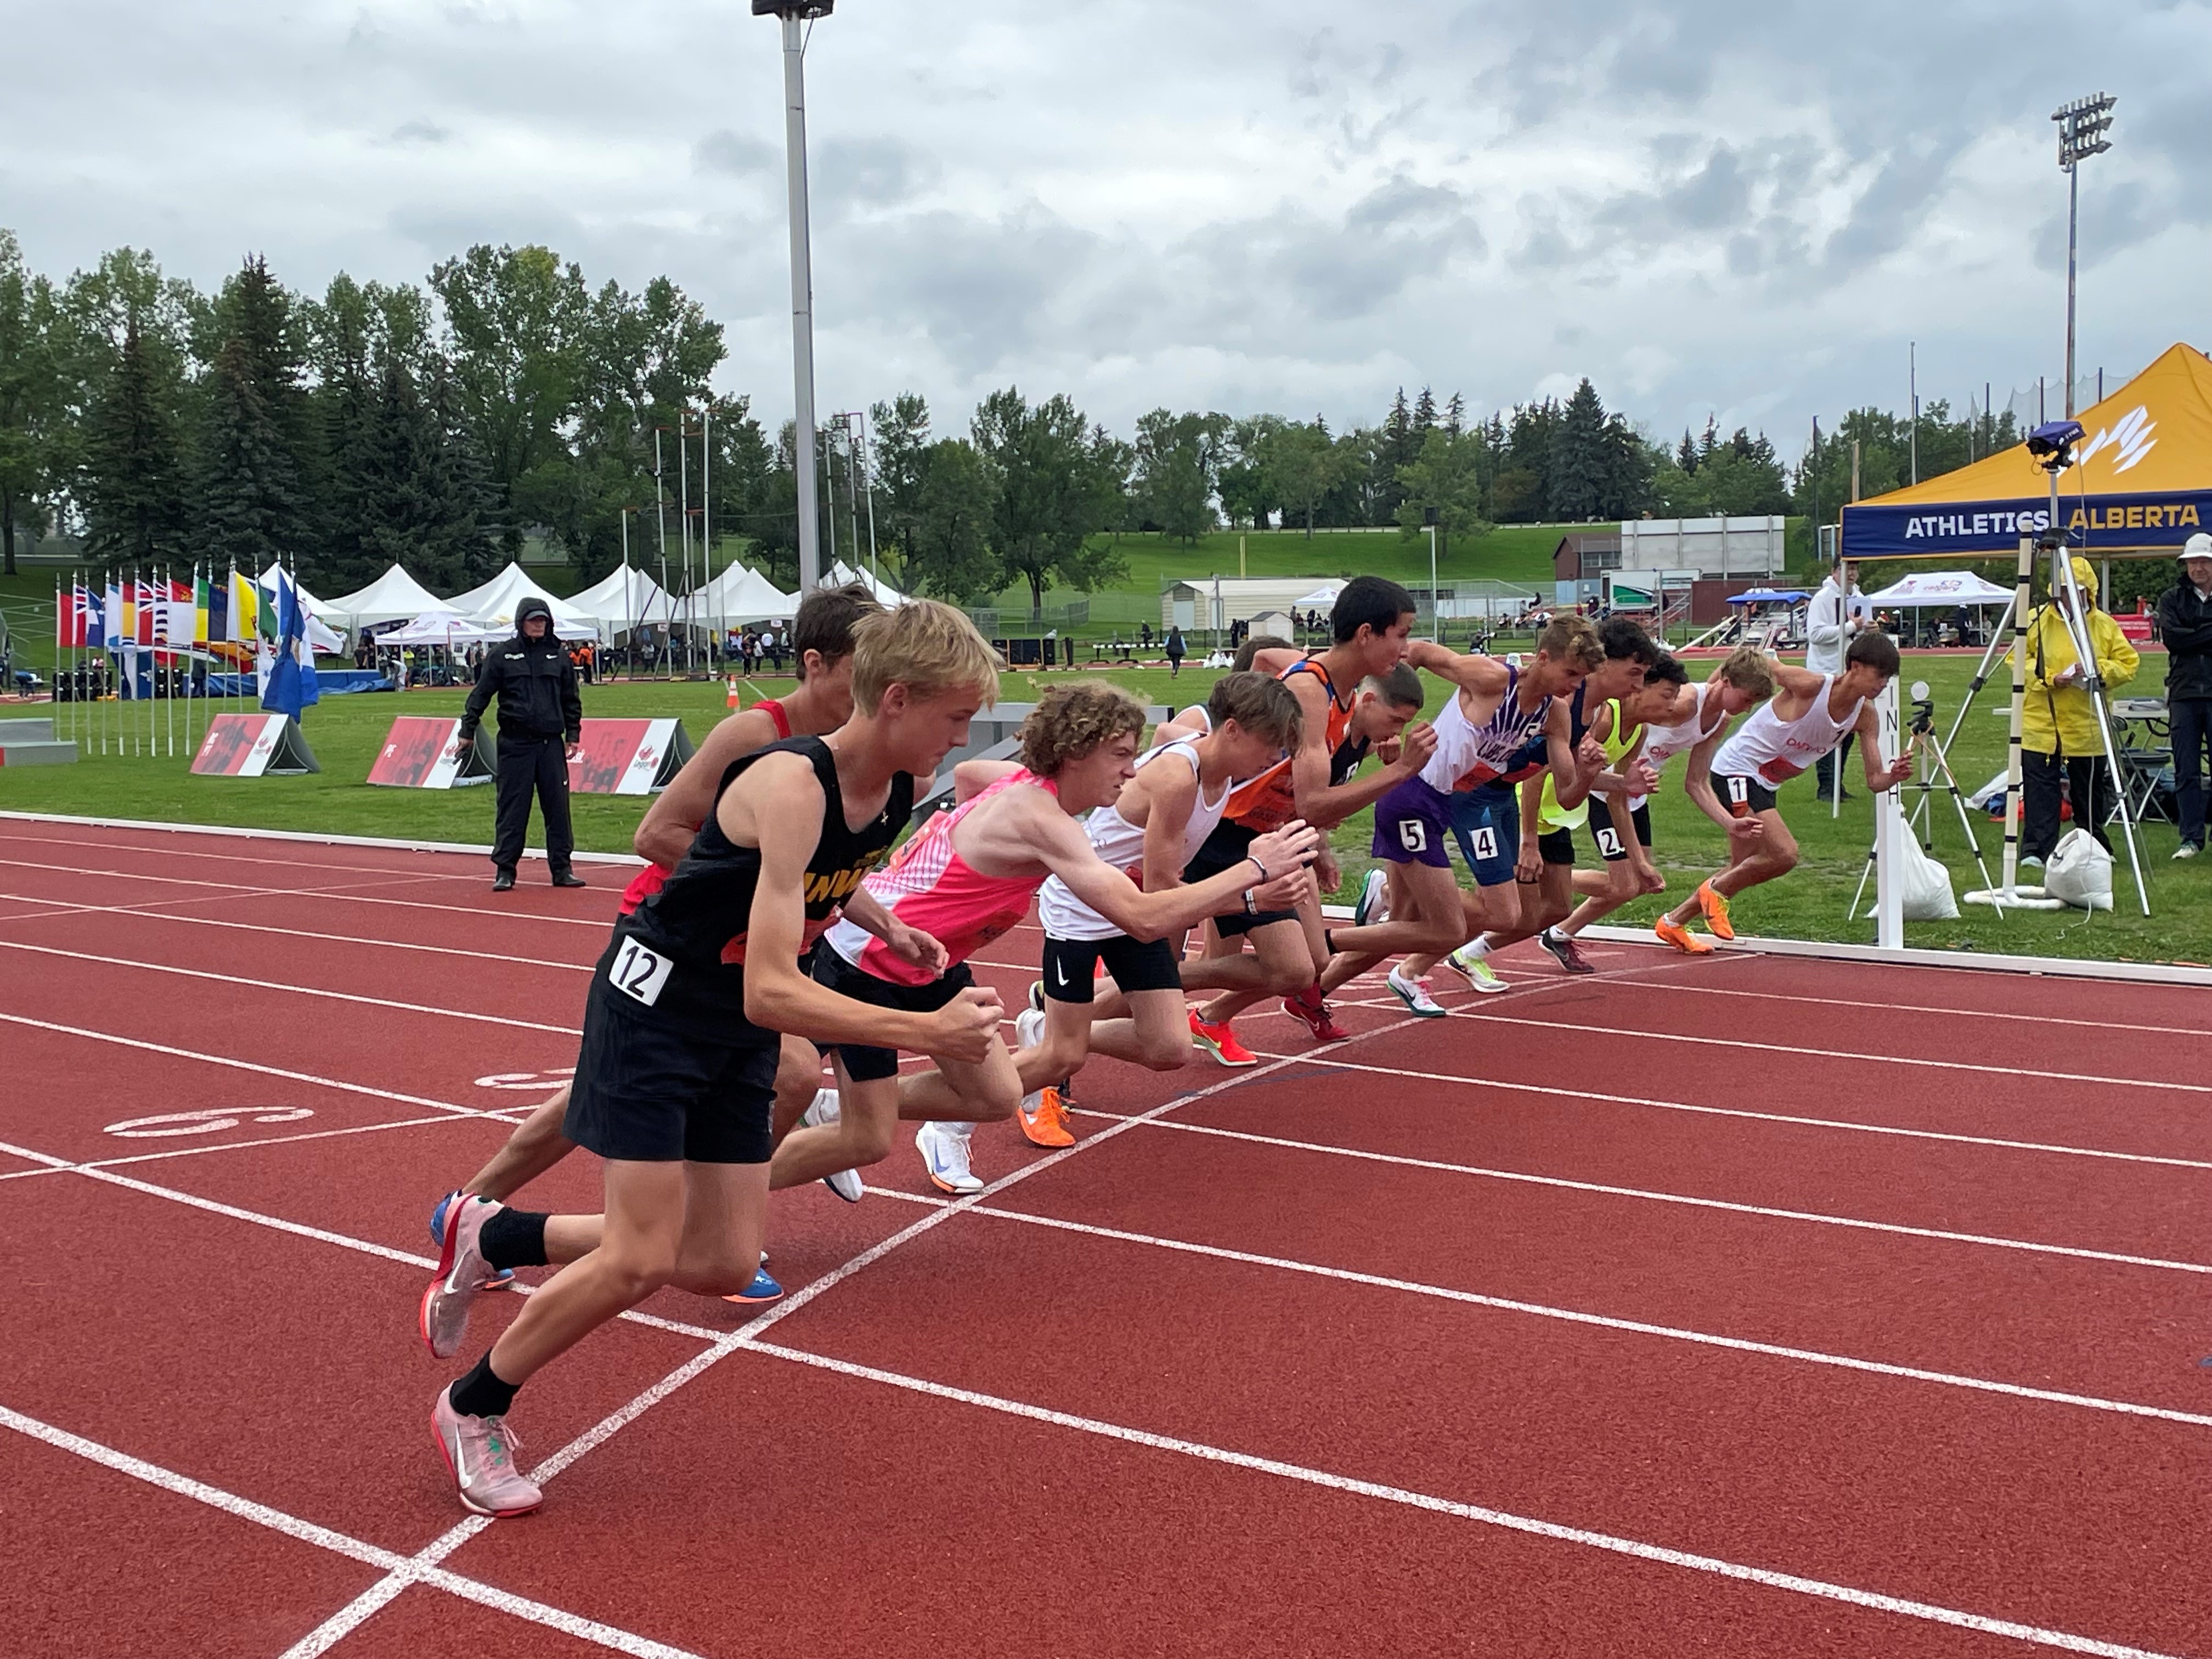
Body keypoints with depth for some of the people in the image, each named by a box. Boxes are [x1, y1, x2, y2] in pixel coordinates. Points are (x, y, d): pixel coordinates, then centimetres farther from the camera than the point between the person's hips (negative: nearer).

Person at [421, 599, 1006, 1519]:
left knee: (721, 1264, 5)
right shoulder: (792, 787, -31)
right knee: (640, 1260, -10)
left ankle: (493, 1237, 24)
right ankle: (470, 1410, 15)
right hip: (657, 1003, -8)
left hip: (740, 1030, 8)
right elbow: (770, 992, -36)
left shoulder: (898, 792, -6)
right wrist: (926, 1032, -39)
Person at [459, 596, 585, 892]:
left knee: (558, 807, 3)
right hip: (515, 744, -2)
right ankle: (504, 870, 5)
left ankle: (562, 868, 10)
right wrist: (468, 731, 2)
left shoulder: (559, 656, 9)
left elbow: (571, 700, 16)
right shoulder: (502, 655, 2)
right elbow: (481, 694, 4)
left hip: (551, 744, 2)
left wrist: (573, 735, 11)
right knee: (512, 809, 0)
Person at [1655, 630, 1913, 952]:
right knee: (1785, 855, -21)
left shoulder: (1865, 717, -5)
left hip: (1766, 783, 9)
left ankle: (1673, 923, 31)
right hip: (1737, 770, -8)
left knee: (1742, 871, 16)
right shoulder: (1809, 685, -25)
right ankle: (1717, 889, 3)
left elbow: (1874, 780, -6)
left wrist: (1894, 776, -26)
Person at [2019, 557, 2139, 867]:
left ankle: (2094, 851, 27)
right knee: (2040, 789, -6)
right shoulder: (2037, 620, 0)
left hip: (2087, 728, 2)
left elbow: (2129, 664, 4)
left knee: (2090, 792, 12)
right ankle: (2036, 850, -4)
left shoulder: (2105, 625, 4)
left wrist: (2100, 670, -15)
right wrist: (2047, 678, -14)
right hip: (2040, 724, -2)